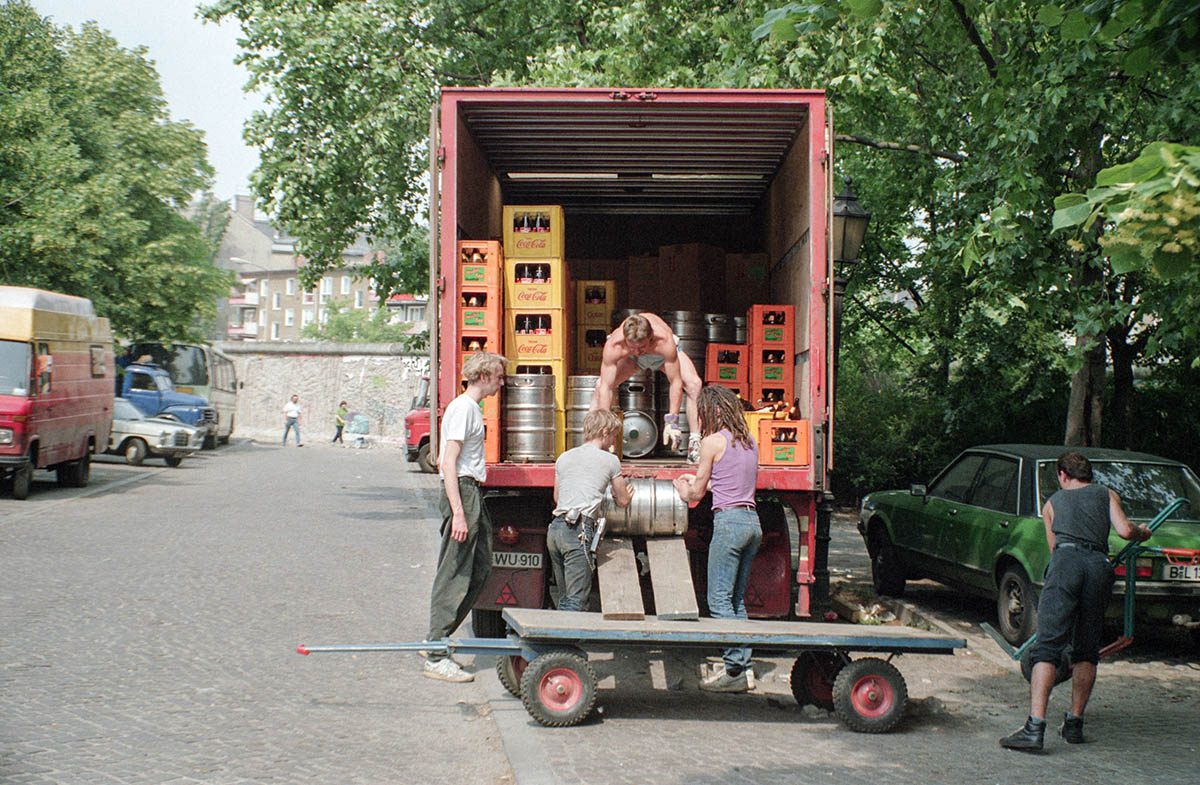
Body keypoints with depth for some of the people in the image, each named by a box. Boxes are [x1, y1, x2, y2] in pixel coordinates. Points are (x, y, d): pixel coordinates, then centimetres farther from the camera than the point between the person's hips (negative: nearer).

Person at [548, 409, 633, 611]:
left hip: (554, 528, 7)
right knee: (577, 601, -9)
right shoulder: (610, 460, 5)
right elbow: (623, 501, 15)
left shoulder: (563, 458, 21)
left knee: (564, 599, 13)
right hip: (578, 531, -7)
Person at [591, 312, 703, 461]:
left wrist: (672, 422, -36)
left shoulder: (665, 340, -45)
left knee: (694, 384, -25)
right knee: (600, 385, -17)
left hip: (662, 355, -1)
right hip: (632, 360, 1)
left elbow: (676, 382, -36)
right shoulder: (613, 345, -41)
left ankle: (695, 446, -20)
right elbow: (606, 387, -37)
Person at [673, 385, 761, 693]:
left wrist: (684, 490, 23)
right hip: (753, 520, 8)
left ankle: (735, 670, -8)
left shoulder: (713, 441, -7)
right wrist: (700, 482, 34)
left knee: (719, 599, -5)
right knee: (737, 600, 13)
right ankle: (744, 665, 11)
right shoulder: (749, 442, 14)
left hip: (728, 520, -8)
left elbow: (696, 494, 0)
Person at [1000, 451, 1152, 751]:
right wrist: (1142, 533, 32)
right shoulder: (1107, 495, 26)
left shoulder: (1052, 503, 30)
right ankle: (1074, 723, 14)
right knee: (1086, 650, 16)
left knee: (1047, 646, -10)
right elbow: (1125, 530, 11)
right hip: (1099, 566, 1)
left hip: (1066, 560, -1)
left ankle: (1035, 726, -22)